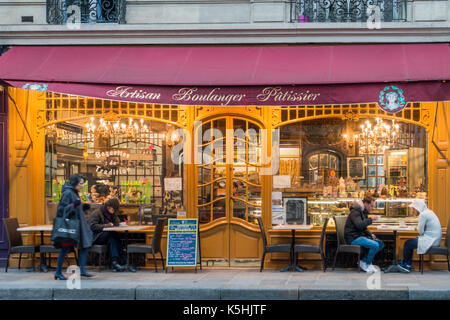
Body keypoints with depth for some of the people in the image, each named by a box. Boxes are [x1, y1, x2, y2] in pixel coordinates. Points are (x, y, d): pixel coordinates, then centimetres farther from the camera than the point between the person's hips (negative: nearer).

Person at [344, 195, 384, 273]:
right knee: (375, 245, -25)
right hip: (353, 238, -10)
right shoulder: (355, 212, -14)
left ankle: (364, 261, 1)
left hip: (360, 236, 10)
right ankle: (368, 264, -3)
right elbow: (359, 225, -30)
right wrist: (370, 219, -22)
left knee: (381, 244, 1)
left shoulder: (364, 212, 17)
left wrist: (370, 234, 6)